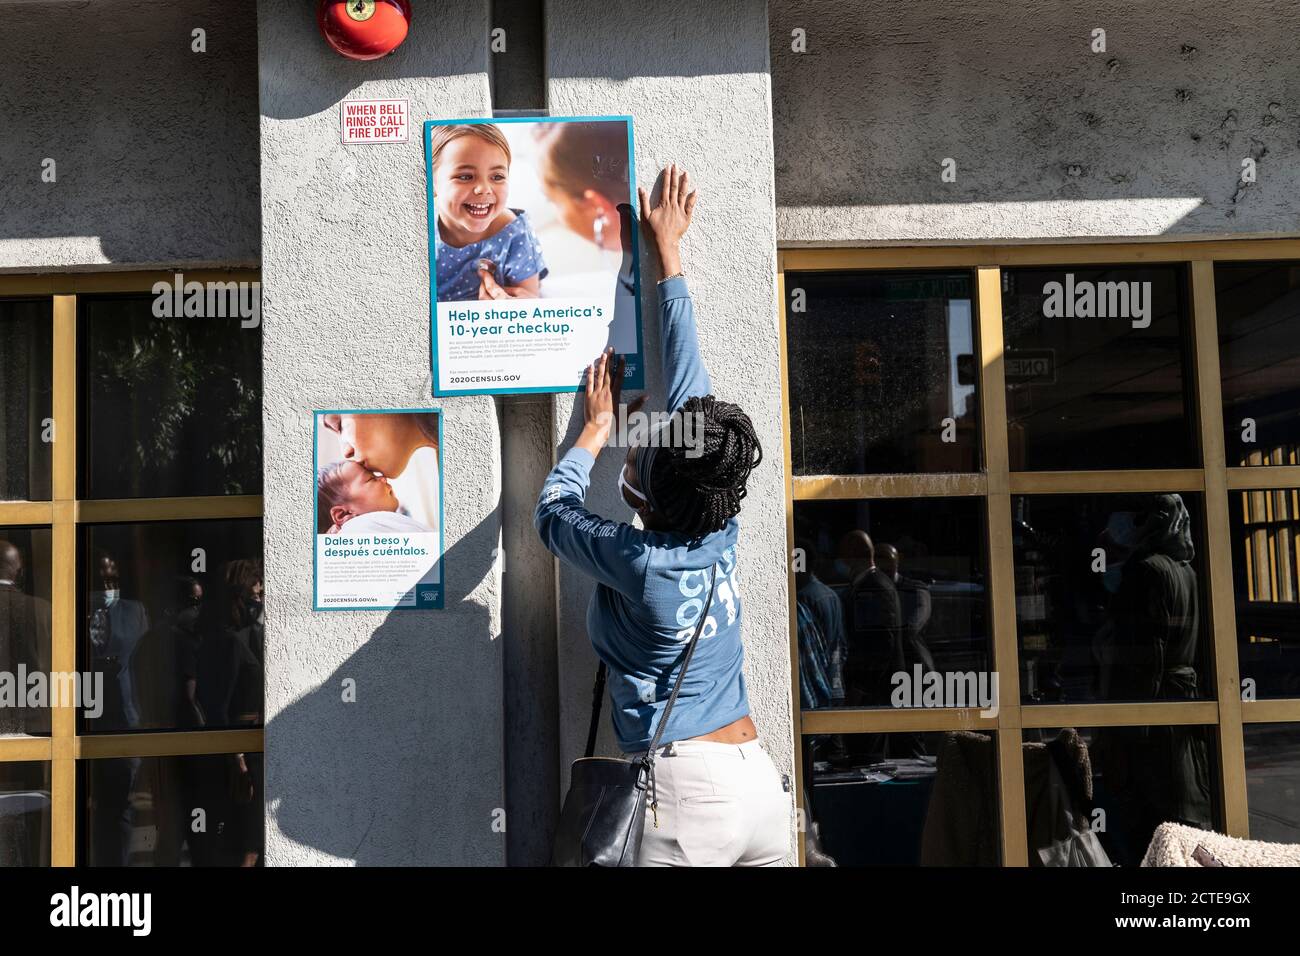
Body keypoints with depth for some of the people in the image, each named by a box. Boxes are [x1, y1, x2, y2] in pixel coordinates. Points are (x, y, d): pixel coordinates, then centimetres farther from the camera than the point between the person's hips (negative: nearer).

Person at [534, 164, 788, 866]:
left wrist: (597, 428, 19)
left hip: (684, 791, -6)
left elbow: (551, 513, 6)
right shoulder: (722, 534, -1)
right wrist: (669, 255, 17)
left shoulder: (638, 562, -16)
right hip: (764, 783, 7)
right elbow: (687, 384, 8)